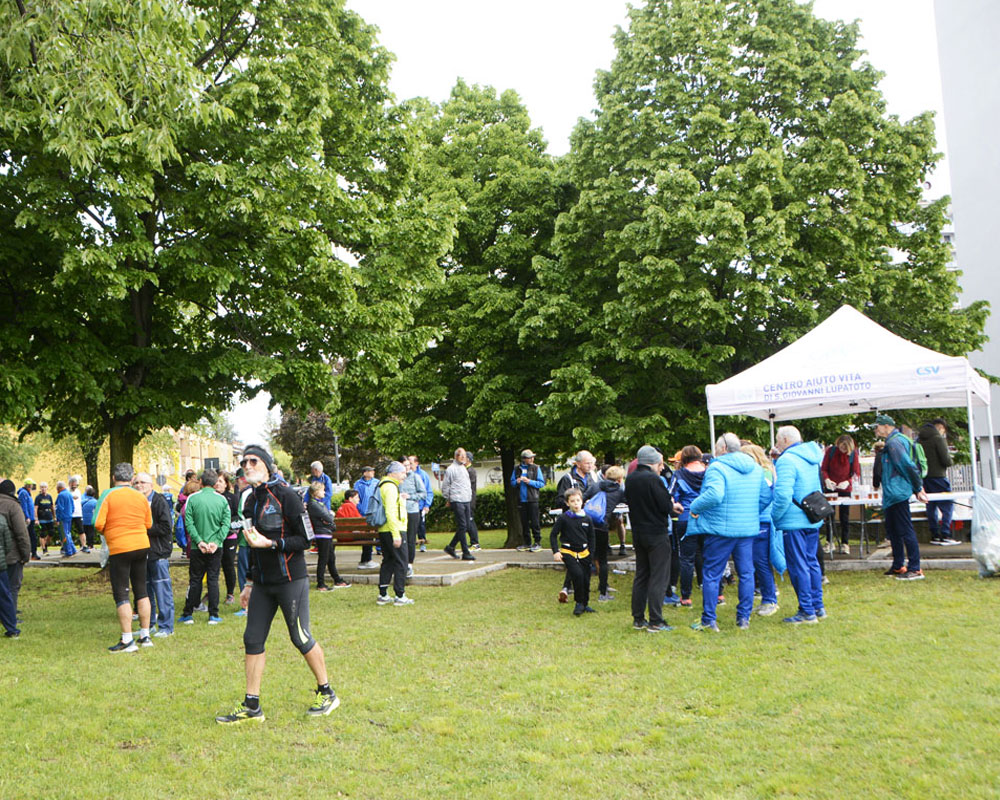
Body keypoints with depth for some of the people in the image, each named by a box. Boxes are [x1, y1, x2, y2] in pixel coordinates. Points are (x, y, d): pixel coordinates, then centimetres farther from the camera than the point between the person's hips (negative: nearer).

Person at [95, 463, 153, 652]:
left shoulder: (108, 495, -9)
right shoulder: (141, 497, 4)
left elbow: (98, 524, -14)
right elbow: (149, 524, 10)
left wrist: (106, 533, 7)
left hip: (119, 549, -5)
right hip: (142, 546, 5)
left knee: (121, 594, 0)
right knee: (141, 591, 13)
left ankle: (127, 640, -3)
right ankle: (145, 636, 18)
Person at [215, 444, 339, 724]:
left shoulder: (285, 495, -12)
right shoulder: (251, 500, 12)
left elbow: (305, 539, -14)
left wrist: (270, 543, -22)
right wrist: (249, 583, 21)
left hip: (291, 580, -7)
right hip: (263, 583, 8)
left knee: (301, 637, 0)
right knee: (253, 639, 6)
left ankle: (326, 694, 18)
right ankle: (251, 706, 15)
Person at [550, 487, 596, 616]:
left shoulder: (587, 519, 4)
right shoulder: (563, 518, -6)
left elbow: (591, 538, 15)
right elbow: (553, 535, -1)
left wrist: (591, 553, 7)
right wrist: (555, 551, -8)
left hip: (583, 553, 4)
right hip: (568, 552, -4)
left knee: (586, 579, 6)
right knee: (577, 574, -22)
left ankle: (585, 604, 25)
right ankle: (579, 603, -5)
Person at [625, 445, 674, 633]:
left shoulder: (630, 480, 7)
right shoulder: (653, 479, -18)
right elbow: (666, 506, -19)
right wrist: (672, 505, 6)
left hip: (638, 533, 8)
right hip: (657, 534, -8)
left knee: (641, 576, 15)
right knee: (658, 577, -1)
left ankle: (638, 619, 18)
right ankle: (655, 621, -1)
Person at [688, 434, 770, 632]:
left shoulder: (717, 467, -12)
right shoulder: (755, 468, 11)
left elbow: (714, 495, -27)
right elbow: (766, 497, 15)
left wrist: (695, 507, -14)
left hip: (721, 528, -6)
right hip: (748, 529, 6)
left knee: (712, 575, 3)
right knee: (746, 573, 12)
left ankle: (709, 620, 7)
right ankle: (744, 618, 16)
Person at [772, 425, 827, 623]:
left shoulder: (786, 460, -16)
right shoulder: (812, 458, 12)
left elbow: (783, 495, -25)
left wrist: (774, 517, -12)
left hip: (794, 522, -9)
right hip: (813, 520, 9)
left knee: (798, 566, -1)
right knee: (811, 562, 16)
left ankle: (807, 612, 3)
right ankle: (818, 607, 22)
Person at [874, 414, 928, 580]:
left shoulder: (894, 442, -15)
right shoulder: (895, 441, 18)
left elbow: (908, 465, -20)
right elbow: (910, 465, 20)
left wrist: (918, 488, -15)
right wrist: (918, 488, 17)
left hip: (897, 493, -11)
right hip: (892, 495, 11)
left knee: (905, 530, -8)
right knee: (893, 531, 17)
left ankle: (915, 569, -6)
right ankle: (897, 566, 26)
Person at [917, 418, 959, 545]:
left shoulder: (919, 438, 12)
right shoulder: (938, 438, -11)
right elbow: (946, 460, -15)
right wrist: (951, 461, 6)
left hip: (924, 476, 7)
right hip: (937, 476, -7)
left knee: (931, 505, 13)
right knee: (947, 504, -2)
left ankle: (935, 535, 15)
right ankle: (945, 535, -7)